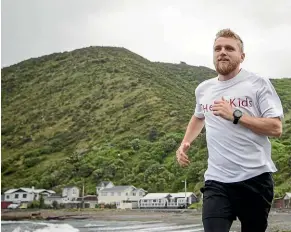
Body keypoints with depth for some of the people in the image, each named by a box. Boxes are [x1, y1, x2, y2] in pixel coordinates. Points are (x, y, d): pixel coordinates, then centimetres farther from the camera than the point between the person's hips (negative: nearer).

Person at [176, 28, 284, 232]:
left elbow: (276, 128, -11)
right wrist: (185, 144, 17)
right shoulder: (203, 89, 11)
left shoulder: (258, 84, -4)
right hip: (216, 180, 3)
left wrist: (235, 115, -18)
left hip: (255, 178, -2)